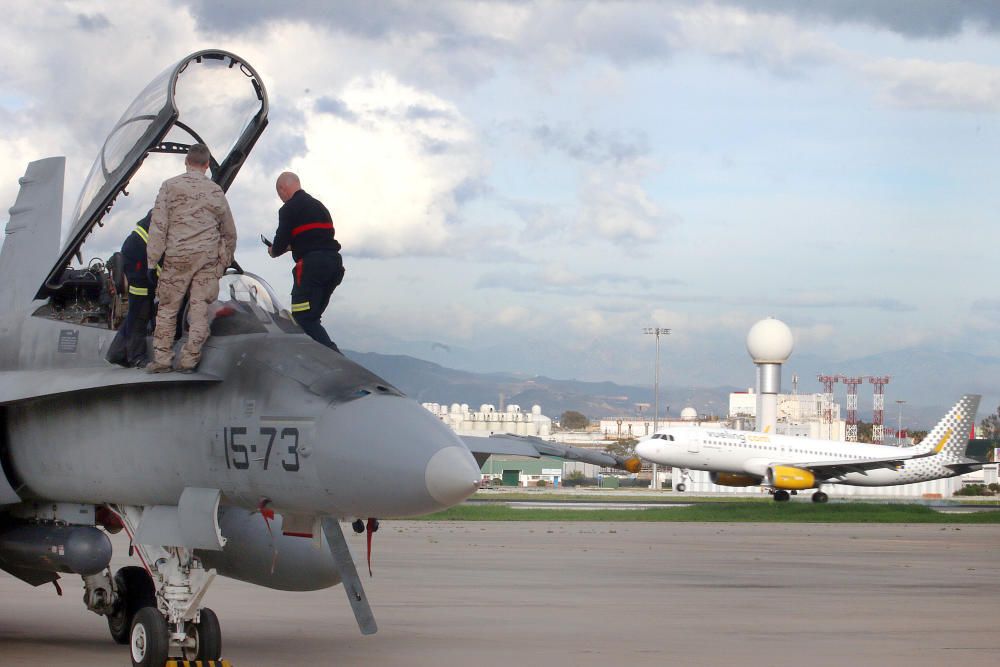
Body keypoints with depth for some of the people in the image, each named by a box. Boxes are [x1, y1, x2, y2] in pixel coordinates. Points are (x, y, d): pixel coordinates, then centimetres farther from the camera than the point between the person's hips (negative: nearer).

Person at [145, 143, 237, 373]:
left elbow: (159, 224, -5)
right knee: (199, 308, 3)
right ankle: (189, 360, 2)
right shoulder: (216, 191, 9)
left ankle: (162, 359, 5)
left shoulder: (170, 186, 1)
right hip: (209, 256, 2)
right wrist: (226, 260, 29)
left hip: (178, 254, -2)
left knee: (168, 308, 6)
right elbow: (229, 231, 17)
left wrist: (153, 258, -3)